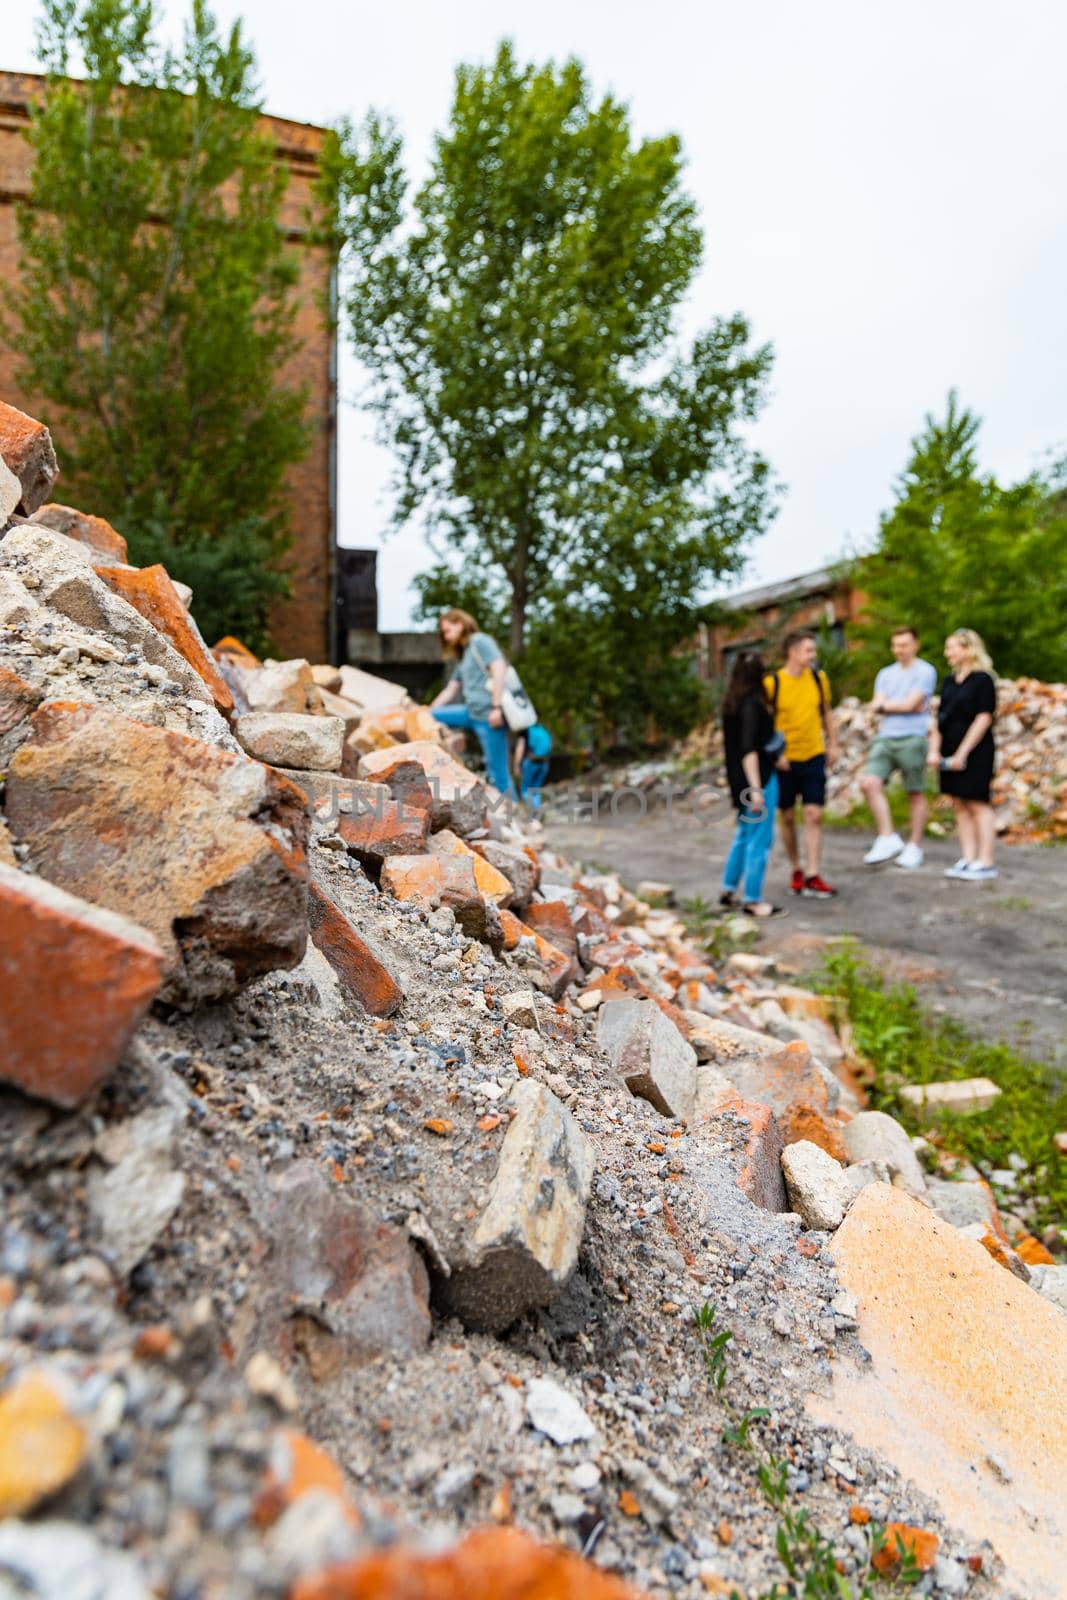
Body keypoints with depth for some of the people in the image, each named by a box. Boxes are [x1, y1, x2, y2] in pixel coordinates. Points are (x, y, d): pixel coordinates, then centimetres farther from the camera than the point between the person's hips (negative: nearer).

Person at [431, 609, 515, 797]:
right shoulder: (462, 656, 23)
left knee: (498, 771, -7)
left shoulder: (480, 641, -2)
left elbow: (499, 669, -15)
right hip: (472, 712, 9)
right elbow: (451, 690, 27)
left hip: (488, 715, -9)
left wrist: (497, 707, -21)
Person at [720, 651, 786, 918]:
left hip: (738, 777, 9)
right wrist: (756, 789, -22)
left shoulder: (732, 704, 9)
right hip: (759, 777, -9)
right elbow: (748, 749, -21)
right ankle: (752, 900, 5)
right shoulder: (752, 704, -17)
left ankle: (729, 890, 29)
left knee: (744, 834, 20)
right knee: (760, 839, -1)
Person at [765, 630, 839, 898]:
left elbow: (826, 713, 16)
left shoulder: (819, 678, 3)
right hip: (784, 761, -2)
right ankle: (796, 872, 23)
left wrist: (832, 744, 13)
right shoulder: (772, 683, -8)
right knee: (787, 817, 7)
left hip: (814, 757, 2)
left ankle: (813, 876, -2)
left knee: (814, 816, -5)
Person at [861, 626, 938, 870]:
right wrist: (901, 705, -5)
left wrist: (885, 705, 2)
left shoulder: (925, 671, 0)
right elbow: (876, 707, 5)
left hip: (912, 739, -5)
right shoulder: (885, 674, 17)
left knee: (916, 794, 3)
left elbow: (910, 704, -11)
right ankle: (888, 838, -7)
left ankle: (914, 847, 13)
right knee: (869, 782, -14)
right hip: (885, 738, 5)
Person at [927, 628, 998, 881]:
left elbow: (984, 718, -13)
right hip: (951, 753, 7)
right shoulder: (949, 682, 14)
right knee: (960, 806, 8)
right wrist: (934, 749, 4)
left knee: (978, 804, -4)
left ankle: (985, 863, 1)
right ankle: (968, 859, 14)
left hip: (976, 753, -7)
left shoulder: (983, 680, -8)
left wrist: (963, 753, -17)